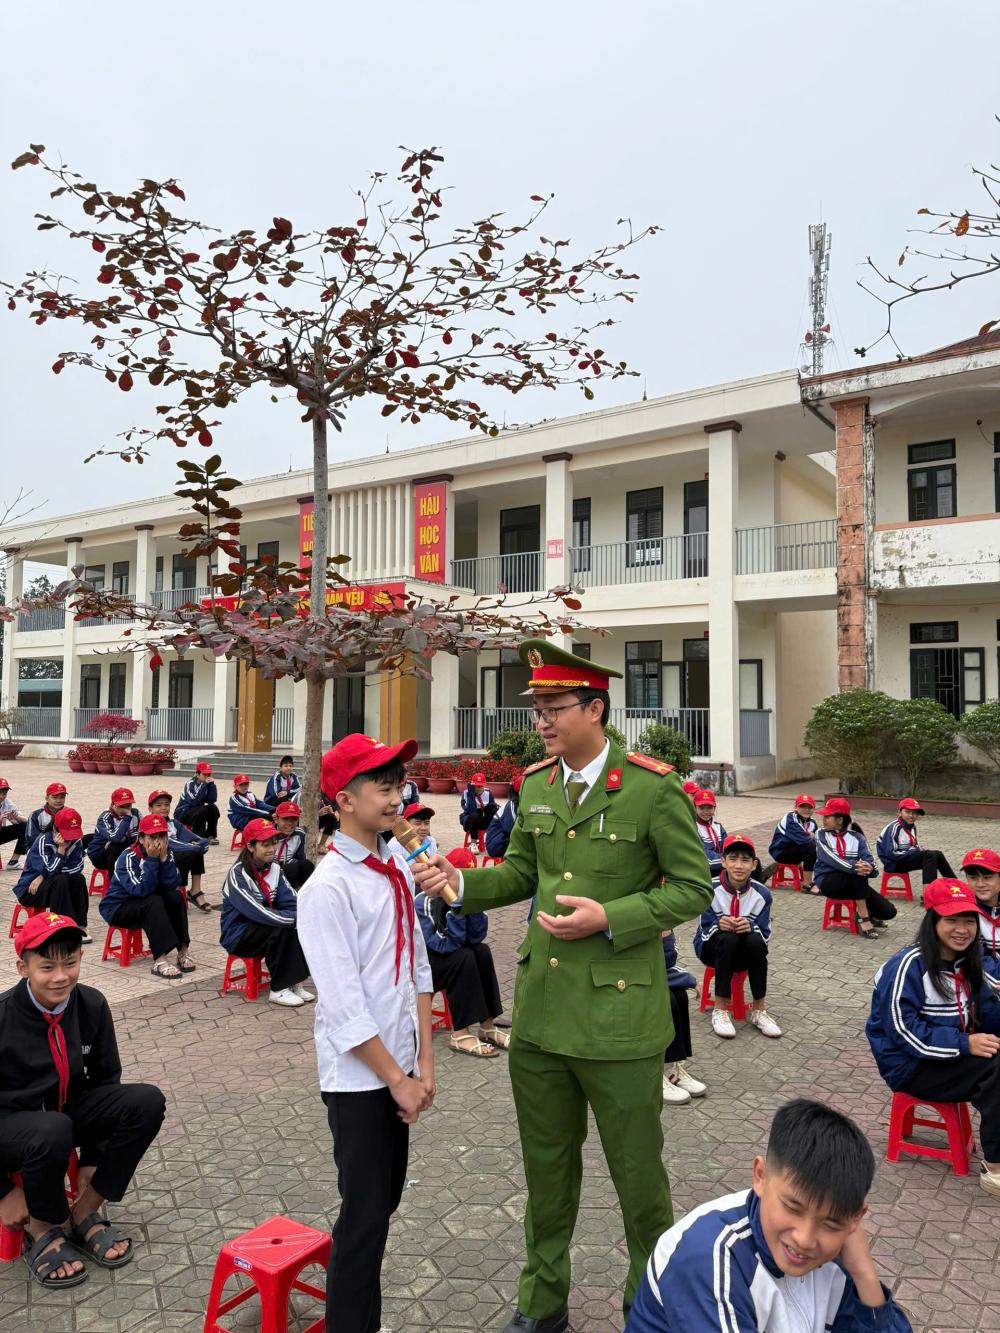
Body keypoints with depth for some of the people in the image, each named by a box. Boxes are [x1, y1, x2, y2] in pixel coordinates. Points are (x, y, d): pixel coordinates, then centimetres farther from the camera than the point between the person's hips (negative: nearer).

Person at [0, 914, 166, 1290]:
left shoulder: (91, 1005, -11)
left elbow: (105, 1079, 2)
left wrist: (93, 1160, 2)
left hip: (67, 1109, 5)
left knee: (147, 1101, -19)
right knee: (54, 1131, -38)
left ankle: (84, 1213, -3)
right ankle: (42, 1230, -6)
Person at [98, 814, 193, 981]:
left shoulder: (166, 853, -5)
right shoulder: (129, 858, -22)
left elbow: (173, 884, -17)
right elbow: (141, 890, -33)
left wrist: (164, 858, -25)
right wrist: (152, 859, -32)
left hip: (146, 906, 6)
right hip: (117, 908, -5)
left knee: (176, 897, -21)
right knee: (153, 902, -32)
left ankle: (183, 950, -21)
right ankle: (160, 960, -39)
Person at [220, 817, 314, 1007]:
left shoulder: (274, 868, 2)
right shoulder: (238, 873, -20)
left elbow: (292, 902, -2)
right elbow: (256, 912, -29)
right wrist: (294, 918, -28)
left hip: (264, 927, 6)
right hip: (237, 935, -6)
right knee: (280, 931, -31)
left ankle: (295, 983, -12)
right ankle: (279, 990, -18)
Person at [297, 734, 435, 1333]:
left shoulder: (399, 868, 1)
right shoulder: (326, 890, -21)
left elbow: (418, 968, 6)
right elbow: (345, 1006, -20)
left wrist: (424, 1062, 3)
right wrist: (396, 1079, -13)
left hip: (399, 1066, 7)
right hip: (358, 1075, -7)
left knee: (385, 1199, 20)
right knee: (364, 1216, 6)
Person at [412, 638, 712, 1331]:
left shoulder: (653, 788, -14)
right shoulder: (534, 786, 4)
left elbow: (693, 888, -10)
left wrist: (609, 919, -21)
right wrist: (461, 881, -5)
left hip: (618, 1016, -5)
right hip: (539, 1013, 5)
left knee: (637, 1171, 13)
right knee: (547, 1167, 22)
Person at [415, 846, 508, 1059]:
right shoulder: (424, 902, -25)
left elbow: (476, 938, -12)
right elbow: (444, 945, -30)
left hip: (442, 956, 6)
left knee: (482, 952, -16)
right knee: (464, 958, -27)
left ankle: (487, 1026, -9)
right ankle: (459, 1034, -19)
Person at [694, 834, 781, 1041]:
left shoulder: (761, 893, -10)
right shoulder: (711, 889, -17)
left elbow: (765, 934, -11)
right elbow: (705, 929, -14)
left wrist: (751, 927, -33)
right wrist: (719, 924, -36)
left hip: (745, 953, 2)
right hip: (712, 946, -2)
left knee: (756, 941, -32)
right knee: (728, 938, -35)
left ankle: (759, 1010, -15)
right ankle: (720, 1009, -24)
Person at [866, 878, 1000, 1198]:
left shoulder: (968, 962, 5)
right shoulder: (908, 966, -20)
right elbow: (903, 1030, -23)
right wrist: (964, 1044, -28)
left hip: (956, 1056, 8)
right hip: (911, 1066, -7)